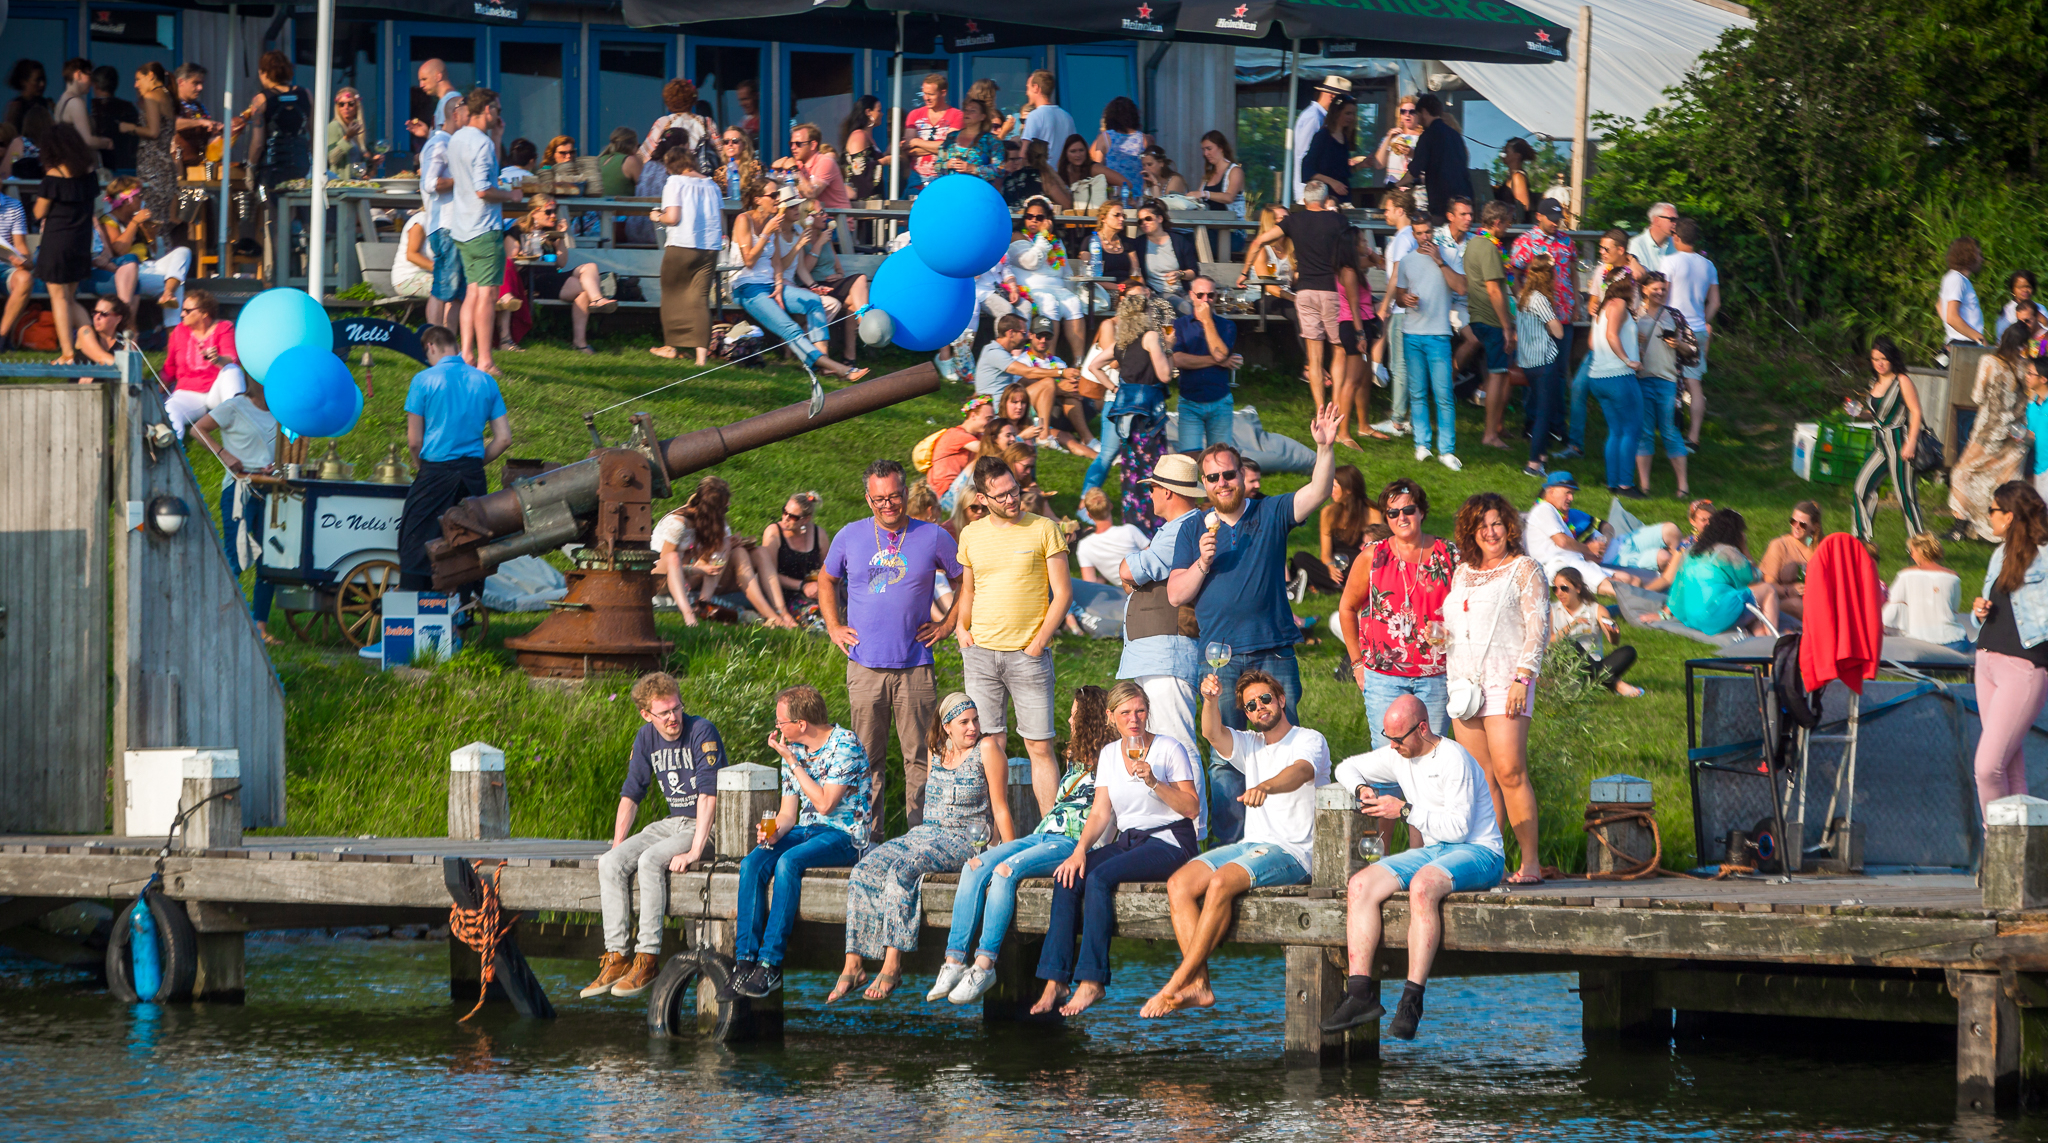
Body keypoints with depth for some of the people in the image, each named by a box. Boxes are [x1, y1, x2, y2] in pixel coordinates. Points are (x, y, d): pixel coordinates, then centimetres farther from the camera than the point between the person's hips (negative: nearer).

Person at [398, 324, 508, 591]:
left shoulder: (425, 380, -4)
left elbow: (414, 440, -4)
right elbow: (504, 439, 6)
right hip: (473, 476, 4)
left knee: (415, 547, 1)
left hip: (435, 472, -4)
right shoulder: (485, 381, 7)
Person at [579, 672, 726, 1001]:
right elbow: (631, 793, 14)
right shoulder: (647, 738, 6)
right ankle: (617, 958, -17)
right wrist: (617, 846, 5)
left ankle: (647, 959, -28)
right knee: (610, 864, -16)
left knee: (650, 861, -32)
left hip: (708, 826, -7)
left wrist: (694, 852, -27)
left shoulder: (702, 732, -15)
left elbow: (709, 795, -21)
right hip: (672, 823, 7)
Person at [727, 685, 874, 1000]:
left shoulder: (845, 744, -12)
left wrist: (793, 761, -15)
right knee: (752, 864, -22)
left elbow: (825, 803, -18)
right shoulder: (792, 748, 11)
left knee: (788, 862, -34)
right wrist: (773, 832, -12)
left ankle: (771, 964, -33)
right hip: (804, 830, 7)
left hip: (844, 833, -7)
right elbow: (788, 813, 11)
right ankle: (745, 959, -27)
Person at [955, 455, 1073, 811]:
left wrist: (1039, 643, -8)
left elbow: (1062, 593, -2)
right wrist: (962, 631, 8)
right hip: (980, 653, 3)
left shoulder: (1043, 529, -1)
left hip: (1028, 653, -3)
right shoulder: (971, 535, 10)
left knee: (1040, 747, -4)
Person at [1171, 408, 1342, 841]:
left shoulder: (1271, 514, 8)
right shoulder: (1194, 531, 11)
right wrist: (1202, 562, -8)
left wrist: (1324, 449, -24)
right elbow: (1176, 595, 8)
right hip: (1221, 659, 1)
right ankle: (1230, 847, 6)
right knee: (1224, 761, 0)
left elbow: (1317, 493, -8)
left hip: (1274, 654, -1)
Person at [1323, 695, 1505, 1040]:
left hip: (1478, 852, -8)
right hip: (1432, 852, 8)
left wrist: (1405, 810, -18)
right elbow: (1348, 767, 24)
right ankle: (1360, 992, -23)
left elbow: (1458, 826, -20)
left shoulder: (1453, 759, -16)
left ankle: (1412, 999, -39)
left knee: (1422, 886, -39)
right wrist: (1361, 789, 1)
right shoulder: (1399, 756, 8)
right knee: (1360, 885, -14)